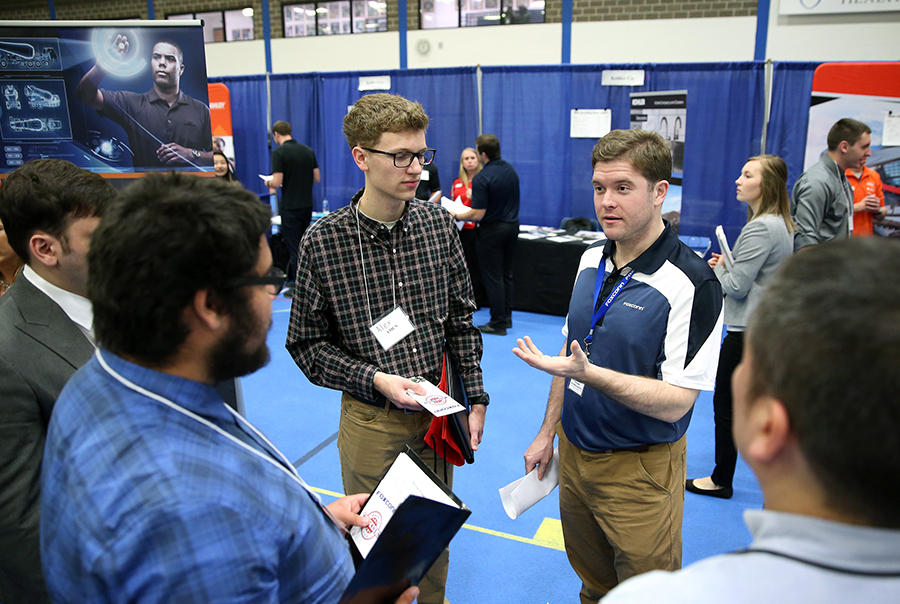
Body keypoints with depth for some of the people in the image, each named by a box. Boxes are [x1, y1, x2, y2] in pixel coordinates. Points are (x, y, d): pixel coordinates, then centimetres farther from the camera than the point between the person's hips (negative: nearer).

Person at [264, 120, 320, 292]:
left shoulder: (279, 152, -12)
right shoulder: (308, 151, 6)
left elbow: (277, 182, -17)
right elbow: (317, 178, 8)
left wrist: (269, 183, 4)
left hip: (290, 206, -6)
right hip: (307, 205, 6)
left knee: (294, 247, 1)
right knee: (302, 245, 17)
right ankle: (291, 279, 29)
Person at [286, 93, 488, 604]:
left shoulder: (439, 224, -4)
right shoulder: (323, 243, -14)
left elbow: (462, 319, 4)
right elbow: (307, 345, -8)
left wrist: (476, 397, 1)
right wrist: (375, 379, -19)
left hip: (439, 410, 3)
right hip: (372, 420, -3)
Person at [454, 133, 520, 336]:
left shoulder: (481, 178, -21)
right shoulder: (510, 169, 4)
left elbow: (478, 214, -22)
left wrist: (455, 216, -6)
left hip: (492, 230, -8)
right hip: (512, 226, 8)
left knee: (493, 277, 0)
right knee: (506, 274, 16)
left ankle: (498, 324, 5)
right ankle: (507, 317, 23)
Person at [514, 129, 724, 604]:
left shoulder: (692, 283, -21)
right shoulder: (591, 261, 2)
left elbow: (675, 402, -23)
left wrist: (587, 373, -33)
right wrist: (548, 432, 12)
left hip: (639, 471, -6)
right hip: (574, 454, 6)